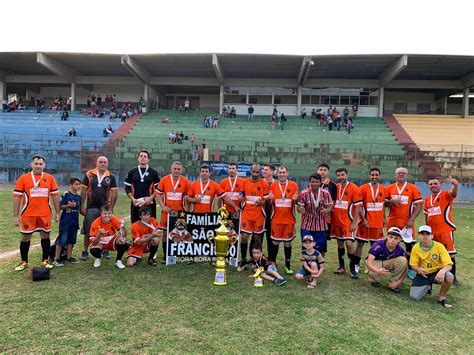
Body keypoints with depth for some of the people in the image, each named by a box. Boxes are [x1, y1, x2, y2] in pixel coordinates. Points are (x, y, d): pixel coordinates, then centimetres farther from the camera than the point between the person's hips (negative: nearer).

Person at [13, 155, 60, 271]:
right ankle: (24, 262, 22)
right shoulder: (23, 178, -1)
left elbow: (55, 196, 7)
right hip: (28, 214, -1)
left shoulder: (50, 178, 3)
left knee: (45, 236, 9)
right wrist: (15, 216, -4)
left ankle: (45, 260, 21)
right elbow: (17, 197, -1)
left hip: (45, 214, 1)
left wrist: (57, 213, 4)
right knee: (25, 237, 7)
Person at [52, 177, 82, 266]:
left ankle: (69, 257, 23)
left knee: (71, 240, 13)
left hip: (74, 222, 6)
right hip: (65, 222, -6)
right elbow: (60, 206, -10)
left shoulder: (79, 196, 10)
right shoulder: (66, 194, -9)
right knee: (62, 240, -4)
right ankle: (56, 259, 4)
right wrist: (69, 205, -21)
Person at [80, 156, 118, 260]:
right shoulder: (89, 175, 0)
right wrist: (82, 206, -2)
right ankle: (85, 251, 17)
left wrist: (111, 208, -3)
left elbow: (114, 193, 3)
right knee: (88, 231, 4)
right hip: (91, 208, -1)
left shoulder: (111, 177, 2)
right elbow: (83, 191, 2)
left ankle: (105, 250, 21)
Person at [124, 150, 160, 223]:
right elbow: (127, 188, 9)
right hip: (135, 203, 2)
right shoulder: (132, 172, 10)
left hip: (149, 203, -2)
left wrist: (151, 198, -13)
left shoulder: (153, 172, 4)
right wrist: (133, 199, -6)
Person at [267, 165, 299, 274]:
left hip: (289, 219, 0)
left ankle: (288, 265, 18)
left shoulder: (293, 185, 2)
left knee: (287, 242, 6)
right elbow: (270, 203, 9)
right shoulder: (273, 185, 5)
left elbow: (298, 200, 6)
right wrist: (270, 199, -14)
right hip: (276, 219, 1)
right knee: (275, 242, 6)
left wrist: (296, 199, -17)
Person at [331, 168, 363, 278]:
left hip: (348, 222, -5)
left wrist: (354, 223, -13)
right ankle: (341, 267, 24)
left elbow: (358, 206, -9)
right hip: (336, 221, 5)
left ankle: (353, 269, 3)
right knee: (340, 244, 12)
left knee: (348, 244, -11)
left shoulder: (354, 188, -7)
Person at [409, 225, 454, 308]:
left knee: (449, 277, -35)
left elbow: (449, 265, -18)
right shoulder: (416, 248, -10)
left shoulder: (439, 246, -14)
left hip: (437, 272, -1)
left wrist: (443, 271, -41)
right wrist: (418, 269, -29)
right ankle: (427, 287, 20)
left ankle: (441, 296, -4)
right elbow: (413, 265, -4)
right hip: (423, 274, 1)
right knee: (414, 296, -16)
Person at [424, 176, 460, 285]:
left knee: (449, 254, -1)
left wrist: (455, 185, -53)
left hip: (445, 230, -6)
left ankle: (453, 277, 11)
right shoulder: (427, 199, 12)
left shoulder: (445, 194, -6)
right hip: (432, 231, 6)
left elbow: (453, 193, -31)